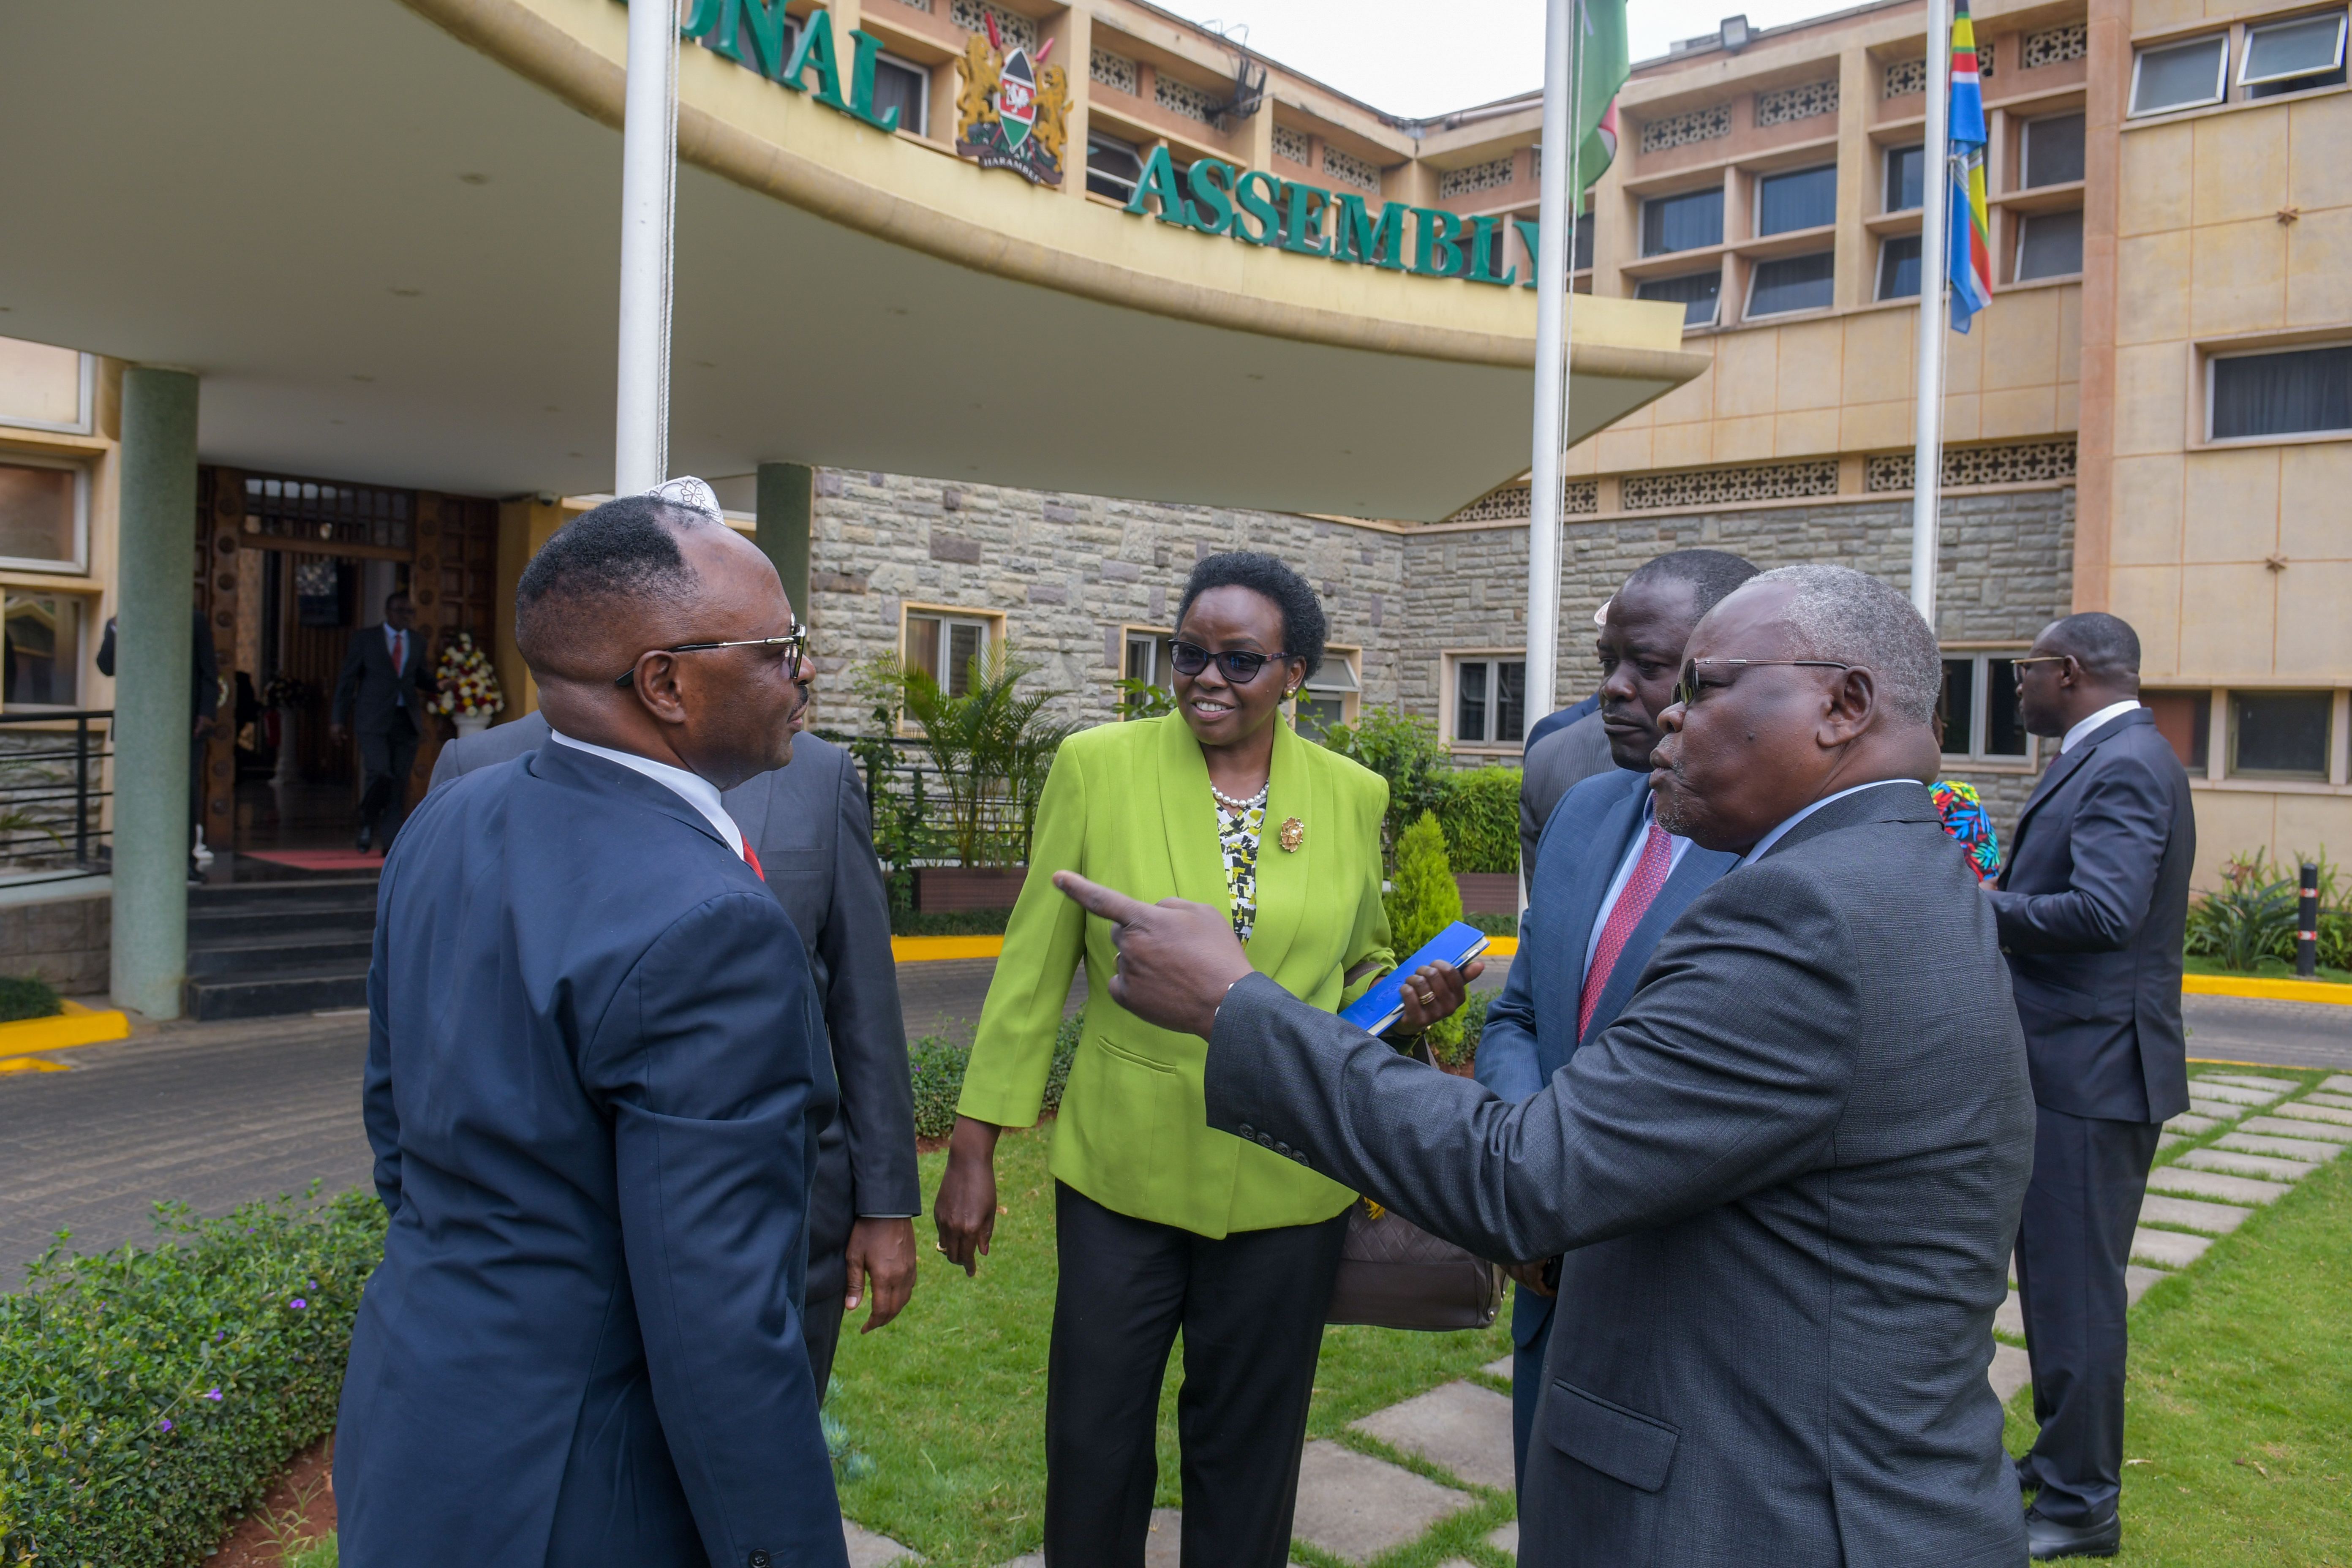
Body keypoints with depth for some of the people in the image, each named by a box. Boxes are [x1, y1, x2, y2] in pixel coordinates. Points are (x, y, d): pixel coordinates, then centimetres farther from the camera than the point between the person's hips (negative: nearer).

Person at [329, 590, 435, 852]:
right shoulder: (365, 638, 5)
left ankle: (391, 843, 8)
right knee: (380, 774, -17)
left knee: (400, 781, 1)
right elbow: (347, 679, 5)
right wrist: (338, 719, 1)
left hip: (406, 719, 3)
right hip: (374, 719, -3)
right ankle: (367, 823, 8)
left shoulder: (418, 643, 14)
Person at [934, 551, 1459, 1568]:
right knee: (1093, 1449, 12)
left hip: (1287, 1183, 1)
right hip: (1121, 1170, -1)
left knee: (1248, 1457, 16)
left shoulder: (1352, 797, 0)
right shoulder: (1097, 767, -5)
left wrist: (1405, 1006, -10)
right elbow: (1032, 969, -2)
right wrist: (973, 1148, -2)